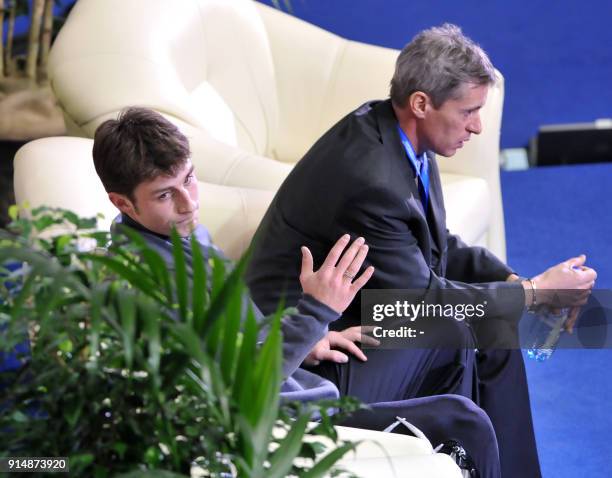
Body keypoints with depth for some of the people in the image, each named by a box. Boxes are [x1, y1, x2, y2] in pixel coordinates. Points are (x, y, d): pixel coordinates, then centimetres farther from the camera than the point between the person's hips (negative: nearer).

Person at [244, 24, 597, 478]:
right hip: (306, 337, -9)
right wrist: (533, 294, -14)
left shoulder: (392, 131, -3)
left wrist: (518, 282, -4)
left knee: (495, 335, 1)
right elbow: (421, 299, -22)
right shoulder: (371, 178, -30)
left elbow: (436, 245, 10)